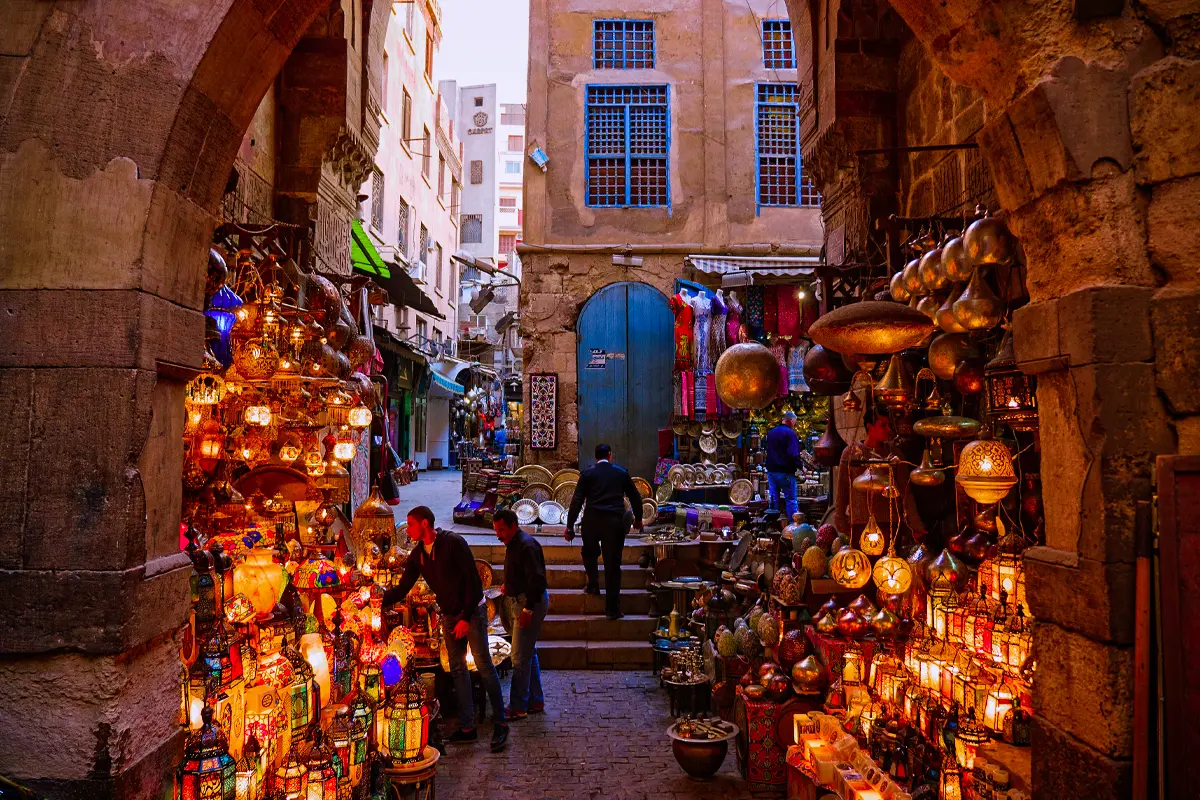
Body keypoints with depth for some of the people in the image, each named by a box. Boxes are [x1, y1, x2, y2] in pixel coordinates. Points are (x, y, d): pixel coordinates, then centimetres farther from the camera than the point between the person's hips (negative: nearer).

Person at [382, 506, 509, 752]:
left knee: (484, 665, -7)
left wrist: (466, 618, -19)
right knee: (457, 669, 8)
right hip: (449, 616, 7)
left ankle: (501, 724, 3)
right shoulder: (417, 555, 3)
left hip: (472, 611, -7)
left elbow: (473, 580, -18)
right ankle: (467, 727, 16)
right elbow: (402, 589, 7)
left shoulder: (453, 543, -17)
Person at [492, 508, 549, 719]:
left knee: (520, 657, -5)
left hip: (531, 603, -11)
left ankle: (517, 707, 3)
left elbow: (537, 579, -25)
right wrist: (509, 586, 13)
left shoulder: (526, 546, -20)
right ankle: (535, 701, 26)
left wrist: (528, 609, -26)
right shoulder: (514, 544, 12)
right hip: (524, 602, 11)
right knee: (528, 653, 16)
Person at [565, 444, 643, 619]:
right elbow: (635, 497, 16)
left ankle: (593, 583, 17)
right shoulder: (621, 473, 9)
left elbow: (577, 500, -1)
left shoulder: (588, 473, 3)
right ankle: (613, 608, 4)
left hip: (592, 520, -1)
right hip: (615, 521, 1)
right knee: (613, 564, 2)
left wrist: (570, 525, 2)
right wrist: (638, 518, 31)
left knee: (589, 552, 28)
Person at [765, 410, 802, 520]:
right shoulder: (790, 433, -12)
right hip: (785, 472, -7)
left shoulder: (770, 432, 12)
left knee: (774, 499, 11)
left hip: (771, 470, 7)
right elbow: (793, 454, -20)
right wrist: (800, 466, -7)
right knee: (791, 500, -1)